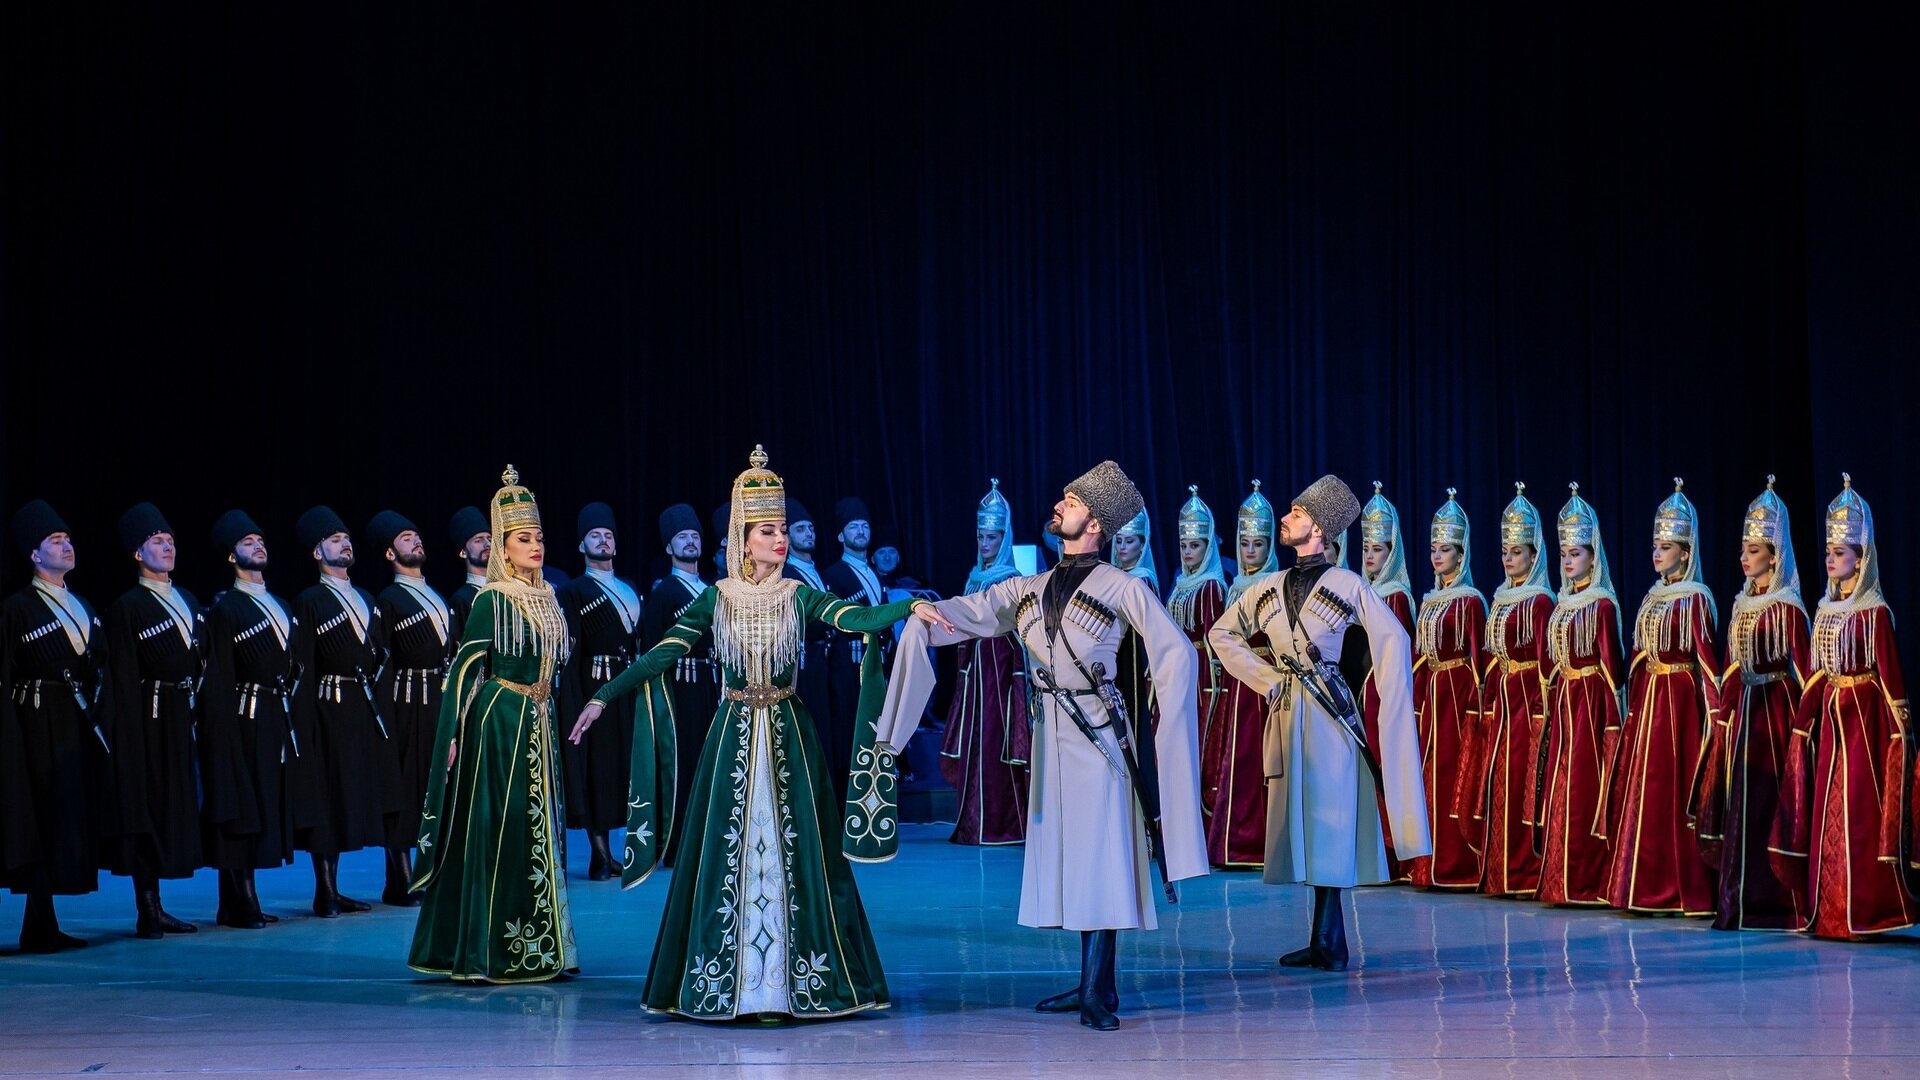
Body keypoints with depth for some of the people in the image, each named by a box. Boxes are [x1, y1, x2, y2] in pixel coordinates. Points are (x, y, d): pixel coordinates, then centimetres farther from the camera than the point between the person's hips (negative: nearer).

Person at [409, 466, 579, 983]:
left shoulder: (546, 597, 11)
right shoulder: (492, 599, -10)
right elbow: (465, 667, -12)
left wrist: (547, 715, 18)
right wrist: (456, 734, -17)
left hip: (539, 723, 8)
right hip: (500, 721, -8)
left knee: (540, 832, 10)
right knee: (499, 830, -5)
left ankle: (537, 949, 16)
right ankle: (487, 954, -1)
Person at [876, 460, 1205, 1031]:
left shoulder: (1124, 588, -4)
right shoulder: (1028, 590, 12)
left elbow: (1175, 653, -6)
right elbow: (966, 613, 3)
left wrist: (1165, 729, -9)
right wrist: (919, 614, -17)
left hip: (1098, 732, -6)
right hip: (1051, 734, 6)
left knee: (1099, 855, -7)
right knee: (1065, 854, 7)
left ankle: (1098, 992, -8)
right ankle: (1092, 985, 14)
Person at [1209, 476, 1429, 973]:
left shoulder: (1347, 585, -4)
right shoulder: (1270, 589, 11)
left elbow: (1393, 641, -8)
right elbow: (1222, 634, 21)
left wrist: (1392, 715, -10)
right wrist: (1266, 679, 12)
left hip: (1329, 713, -6)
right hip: (1288, 714, 6)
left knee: (1327, 820, -6)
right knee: (1305, 823, 5)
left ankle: (1326, 943, -5)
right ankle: (1329, 944, 10)